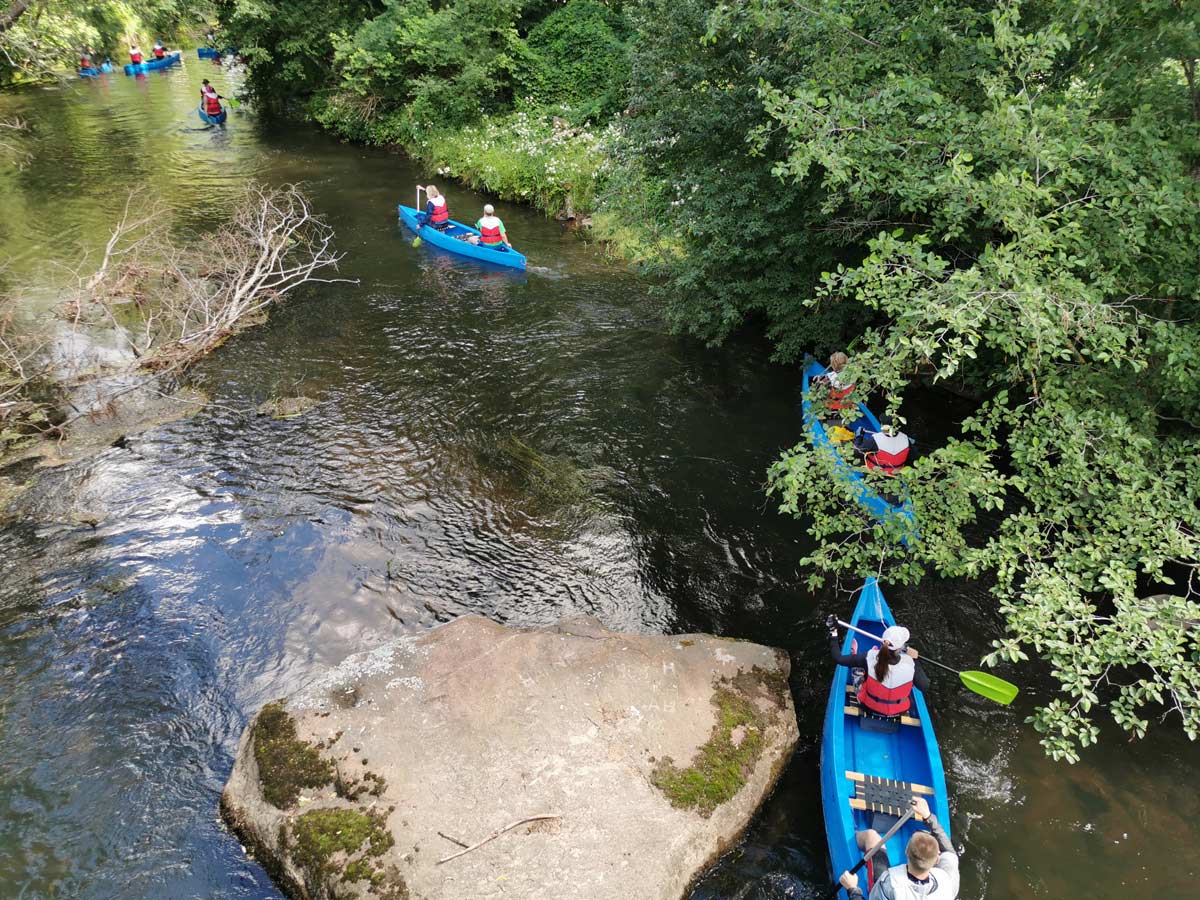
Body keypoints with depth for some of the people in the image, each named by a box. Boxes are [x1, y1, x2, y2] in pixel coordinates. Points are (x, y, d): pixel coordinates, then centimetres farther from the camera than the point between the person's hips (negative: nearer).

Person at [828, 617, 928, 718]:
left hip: (869, 707, 0)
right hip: (899, 711, 0)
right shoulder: (909, 664, -31)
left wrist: (833, 632, -12)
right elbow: (925, 686, -14)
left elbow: (838, 658, -21)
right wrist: (916, 660, -7)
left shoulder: (870, 658, -31)